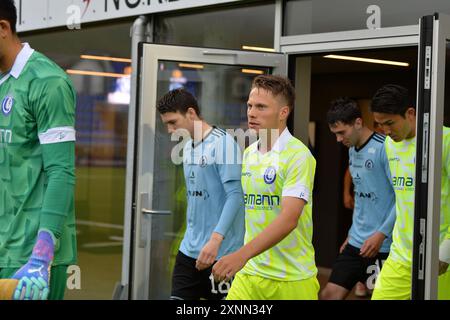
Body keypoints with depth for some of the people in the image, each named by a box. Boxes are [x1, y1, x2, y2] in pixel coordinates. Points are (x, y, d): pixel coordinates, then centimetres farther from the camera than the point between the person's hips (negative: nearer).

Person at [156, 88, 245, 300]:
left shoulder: (222, 144, -13)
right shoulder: (188, 147, 12)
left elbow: (235, 195, -20)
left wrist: (215, 239, -29)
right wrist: (193, 235, 18)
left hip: (220, 252, -8)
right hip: (189, 250, 8)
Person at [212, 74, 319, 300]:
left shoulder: (298, 155, -14)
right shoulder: (248, 154, 9)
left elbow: (288, 219, -24)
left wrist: (242, 255, -33)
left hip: (292, 279, -6)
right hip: (249, 273, 6)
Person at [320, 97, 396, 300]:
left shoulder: (384, 149, -14)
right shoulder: (353, 150, 11)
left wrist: (381, 234, -19)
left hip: (382, 245, -8)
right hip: (356, 242, 8)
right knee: (328, 295, 3)